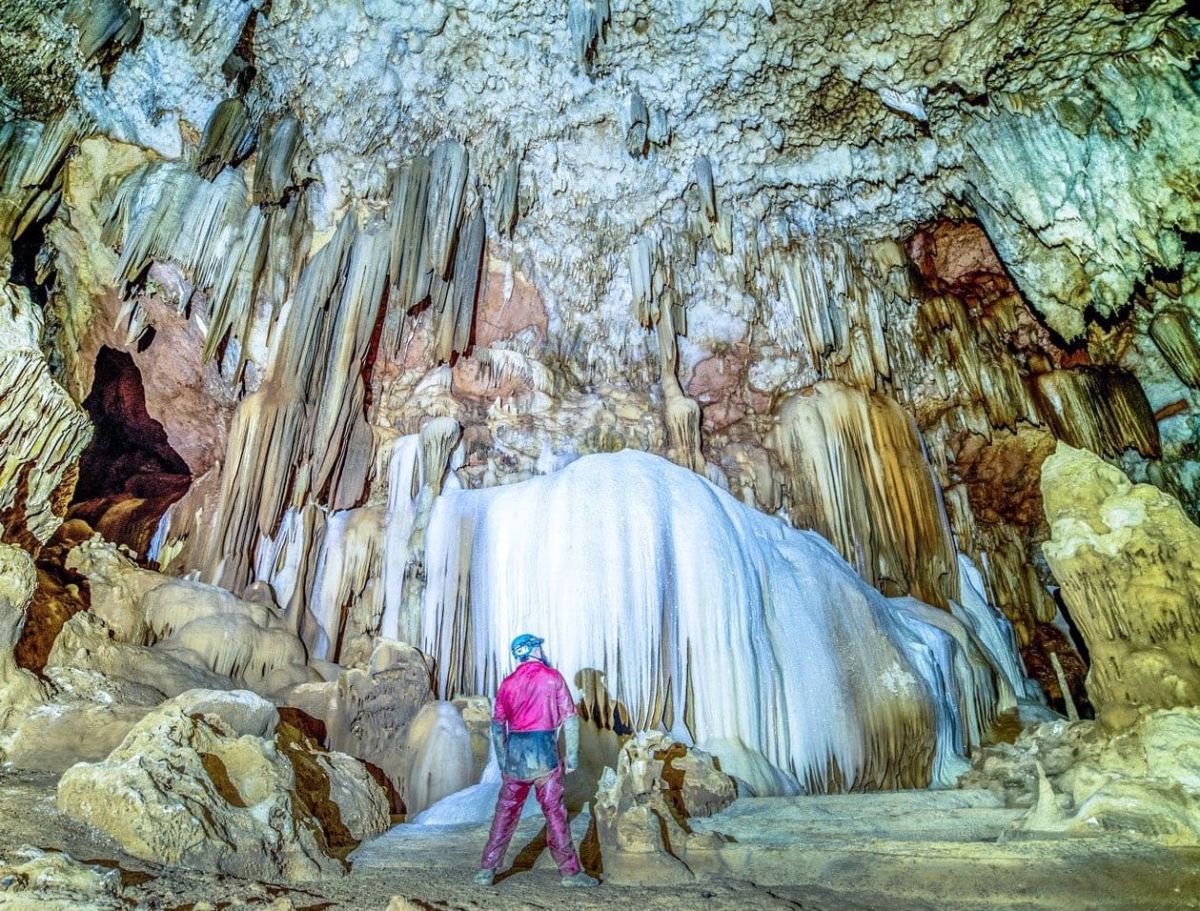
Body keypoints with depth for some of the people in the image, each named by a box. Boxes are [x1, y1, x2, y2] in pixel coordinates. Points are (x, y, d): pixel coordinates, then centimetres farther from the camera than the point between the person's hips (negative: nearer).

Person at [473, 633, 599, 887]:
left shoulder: (508, 683, 9)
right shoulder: (552, 677, -2)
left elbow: (497, 725, 11)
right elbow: (570, 718, -5)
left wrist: (502, 760, 19)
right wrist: (572, 754, 1)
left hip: (514, 754, 3)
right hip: (543, 752, -3)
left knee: (505, 812, 12)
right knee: (554, 812, 4)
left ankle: (486, 870, 16)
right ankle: (570, 872, 11)